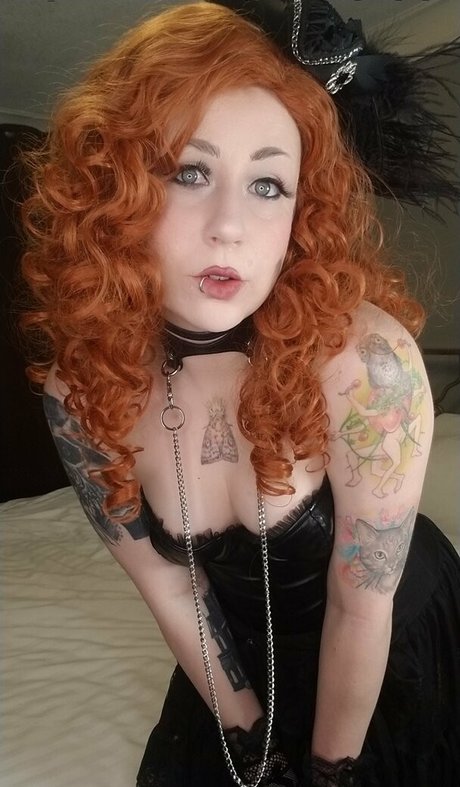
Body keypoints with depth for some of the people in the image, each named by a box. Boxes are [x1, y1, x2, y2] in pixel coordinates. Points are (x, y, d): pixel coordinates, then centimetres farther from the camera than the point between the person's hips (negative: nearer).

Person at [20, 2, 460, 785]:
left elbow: (361, 609, -21)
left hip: (394, 644, -2)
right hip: (244, 650, 3)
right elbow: (166, 585, -10)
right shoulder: (81, 385, -22)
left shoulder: (367, 362, -35)